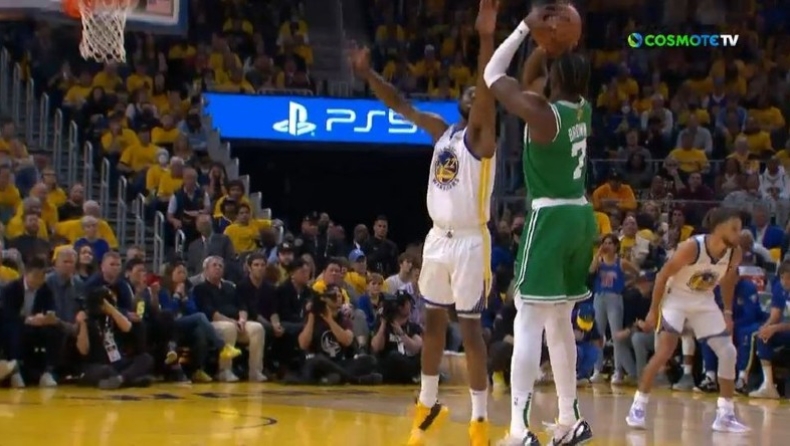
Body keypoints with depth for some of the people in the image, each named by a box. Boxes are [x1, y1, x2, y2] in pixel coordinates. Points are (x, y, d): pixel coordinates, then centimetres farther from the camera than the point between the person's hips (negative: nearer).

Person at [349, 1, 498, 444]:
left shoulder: (481, 136, -9)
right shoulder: (442, 130, 11)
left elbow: (488, 94, -27)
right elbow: (401, 105, 18)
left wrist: (486, 37, -41)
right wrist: (369, 73, 6)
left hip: (470, 241, -7)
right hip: (438, 238, 7)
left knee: (471, 326, -6)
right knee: (433, 319, 14)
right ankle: (429, 404, 26)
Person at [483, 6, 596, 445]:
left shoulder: (543, 113, -17)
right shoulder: (582, 109, 6)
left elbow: (492, 76, -9)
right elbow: (528, 79, 23)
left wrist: (527, 27, -8)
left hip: (550, 218, -8)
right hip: (580, 217, 8)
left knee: (528, 322, -9)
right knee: (559, 321, 18)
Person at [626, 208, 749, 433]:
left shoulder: (735, 253, -13)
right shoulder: (692, 247, -29)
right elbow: (663, 275, -18)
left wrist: (727, 312, 8)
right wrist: (654, 310, -14)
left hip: (704, 302, 6)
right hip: (676, 299, -5)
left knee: (728, 352, -4)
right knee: (664, 352, -18)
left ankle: (725, 414, 3)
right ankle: (638, 407, -8)